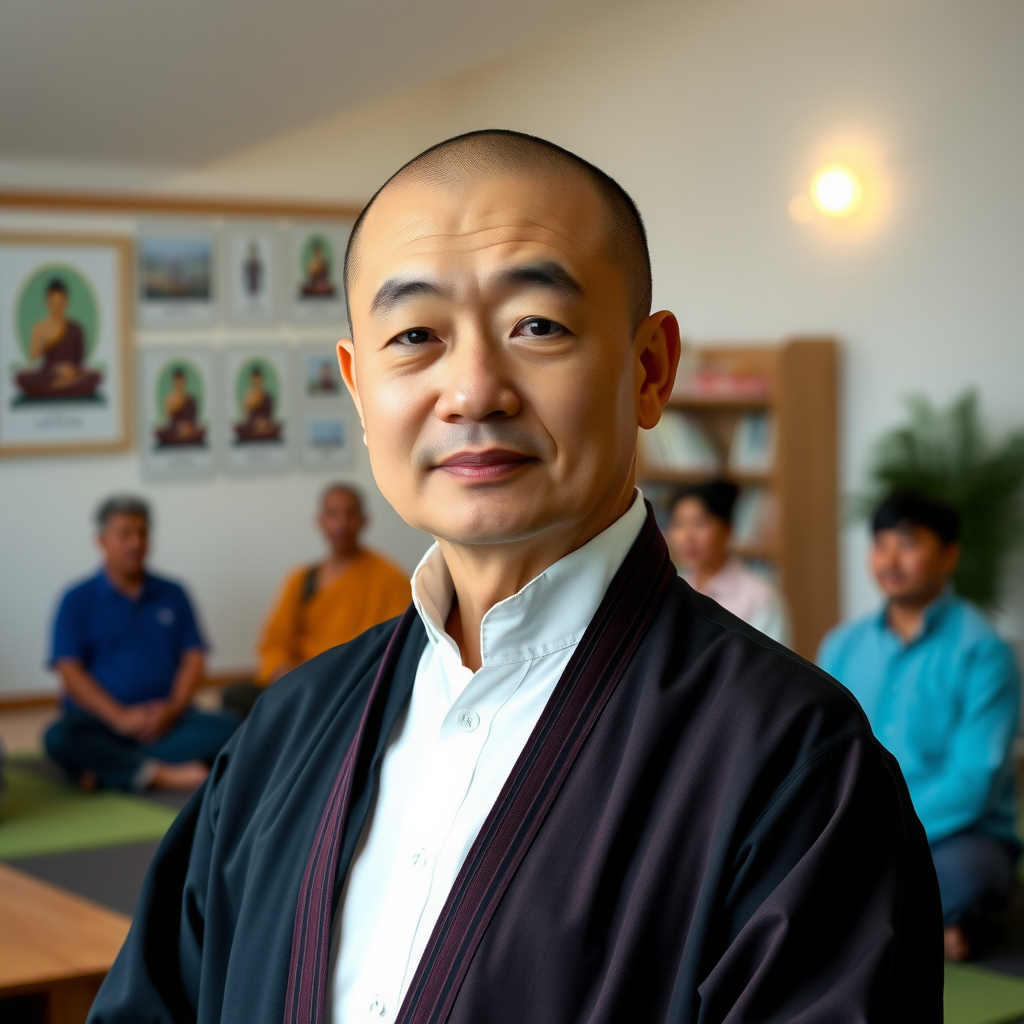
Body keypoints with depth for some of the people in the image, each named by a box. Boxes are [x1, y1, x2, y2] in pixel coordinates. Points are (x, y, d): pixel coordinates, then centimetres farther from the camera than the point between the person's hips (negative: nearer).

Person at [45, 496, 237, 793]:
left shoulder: (172, 595, 14)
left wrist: (173, 707, -11)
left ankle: (108, 768, -29)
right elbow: (70, 671, -4)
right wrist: (120, 716, -17)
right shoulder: (78, 601, 5)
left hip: (164, 720, 3)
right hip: (99, 720, -3)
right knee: (59, 738, -34)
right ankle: (165, 774, -33)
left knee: (224, 726, -25)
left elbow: (193, 658, 8)